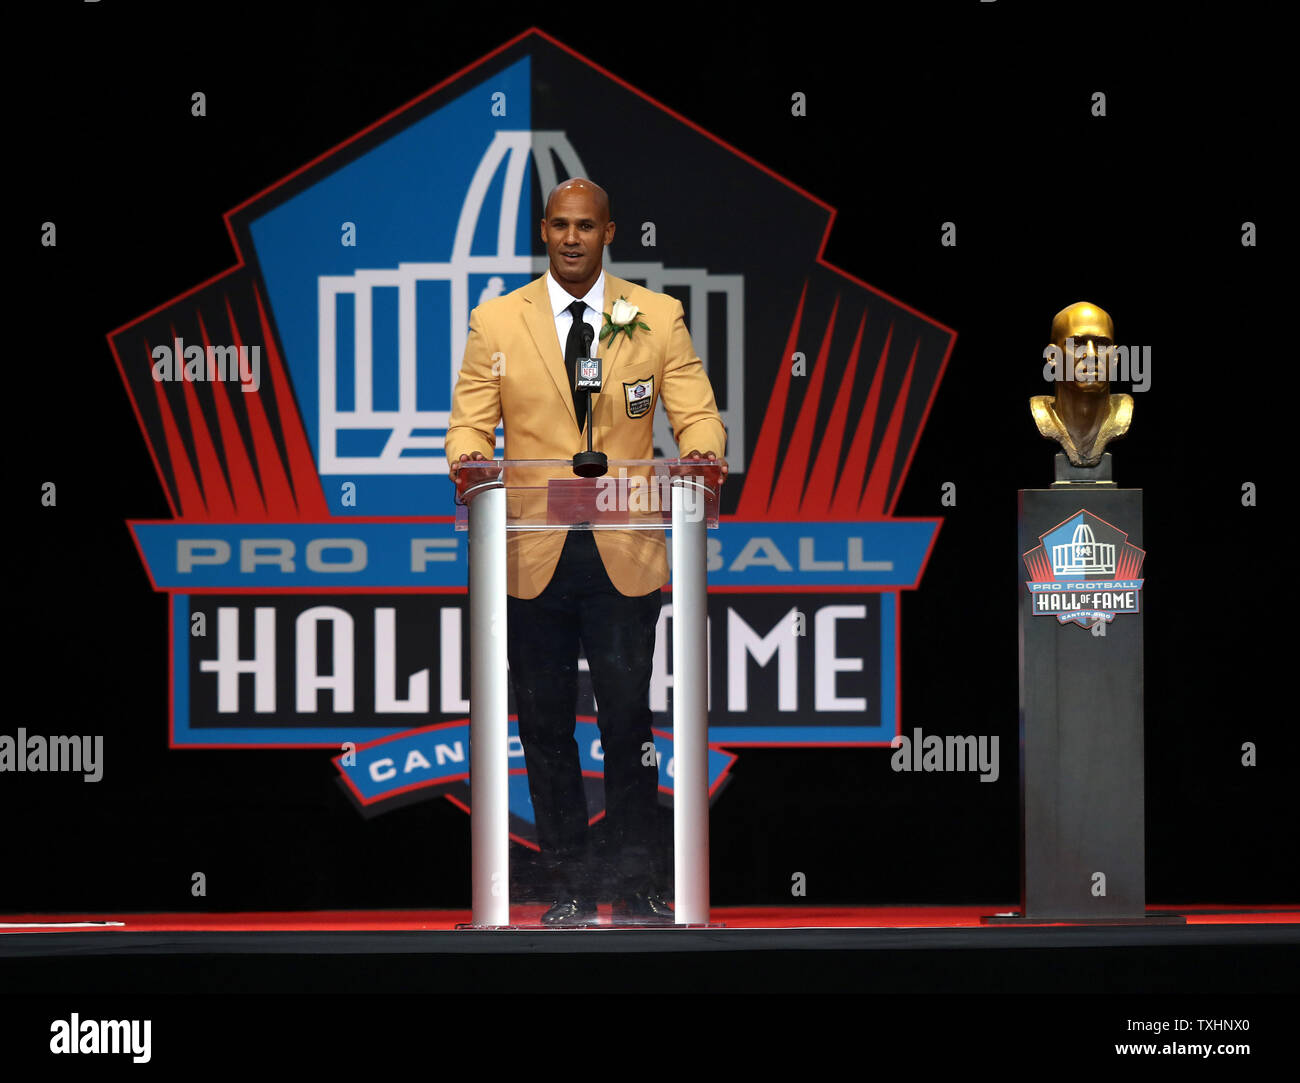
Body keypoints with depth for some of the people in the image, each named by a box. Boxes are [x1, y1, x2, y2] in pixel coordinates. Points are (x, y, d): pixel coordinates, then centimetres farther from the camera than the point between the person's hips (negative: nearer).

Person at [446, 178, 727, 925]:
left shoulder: (659, 317, 6)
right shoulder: (495, 321, 6)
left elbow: (696, 412, 2)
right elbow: (472, 422, 3)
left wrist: (705, 451, -21)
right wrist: (469, 458, -19)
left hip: (624, 552, -1)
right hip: (534, 554, 1)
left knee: (628, 719, 2)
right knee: (545, 722, 6)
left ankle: (641, 886, 12)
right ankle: (571, 885, 16)